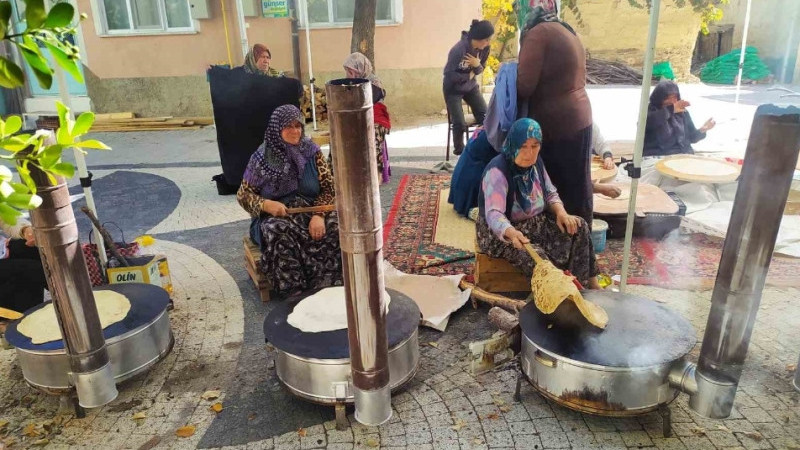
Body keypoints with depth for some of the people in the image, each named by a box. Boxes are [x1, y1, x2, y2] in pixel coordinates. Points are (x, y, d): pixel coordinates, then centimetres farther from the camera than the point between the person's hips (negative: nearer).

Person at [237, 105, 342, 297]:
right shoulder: (263, 157, -3)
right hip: (275, 216, -2)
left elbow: (329, 187, -2)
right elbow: (243, 194, 1)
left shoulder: (311, 151, 2)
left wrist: (319, 215, -20)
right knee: (279, 232, -37)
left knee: (336, 226, -27)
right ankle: (293, 289, -26)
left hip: (312, 210, 2)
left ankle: (330, 283, -15)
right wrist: (267, 204, -22)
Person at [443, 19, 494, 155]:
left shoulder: (484, 49, -10)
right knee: (460, 123, -11)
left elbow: (481, 69, 1)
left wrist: (477, 66, -23)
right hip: (453, 89, -5)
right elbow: (449, 74, -26)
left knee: (485, 117, -7)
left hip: (471, 87, 5)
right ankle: (459, 149, 14)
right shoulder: (458, 50, -28)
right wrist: (468, 75, -17)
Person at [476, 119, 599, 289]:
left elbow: (550, 193, 10)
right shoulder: (497, 171, -25)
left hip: (535, 222, 8)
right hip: (499, 232, -8)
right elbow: (493, 214, -36)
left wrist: (561, 212, -12)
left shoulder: (535, 163, -1)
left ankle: (588, 282, 4)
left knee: (578, 226, -7)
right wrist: (512, 233, -56)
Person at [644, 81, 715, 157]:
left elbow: (692, 137, 14)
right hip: (656, 156, -4)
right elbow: (647, 121, -26)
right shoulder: (650, 110, 0)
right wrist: (671, 109, -24)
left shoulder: (682, 113, 13)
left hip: (682, 155, 4)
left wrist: (702, 130, -7)